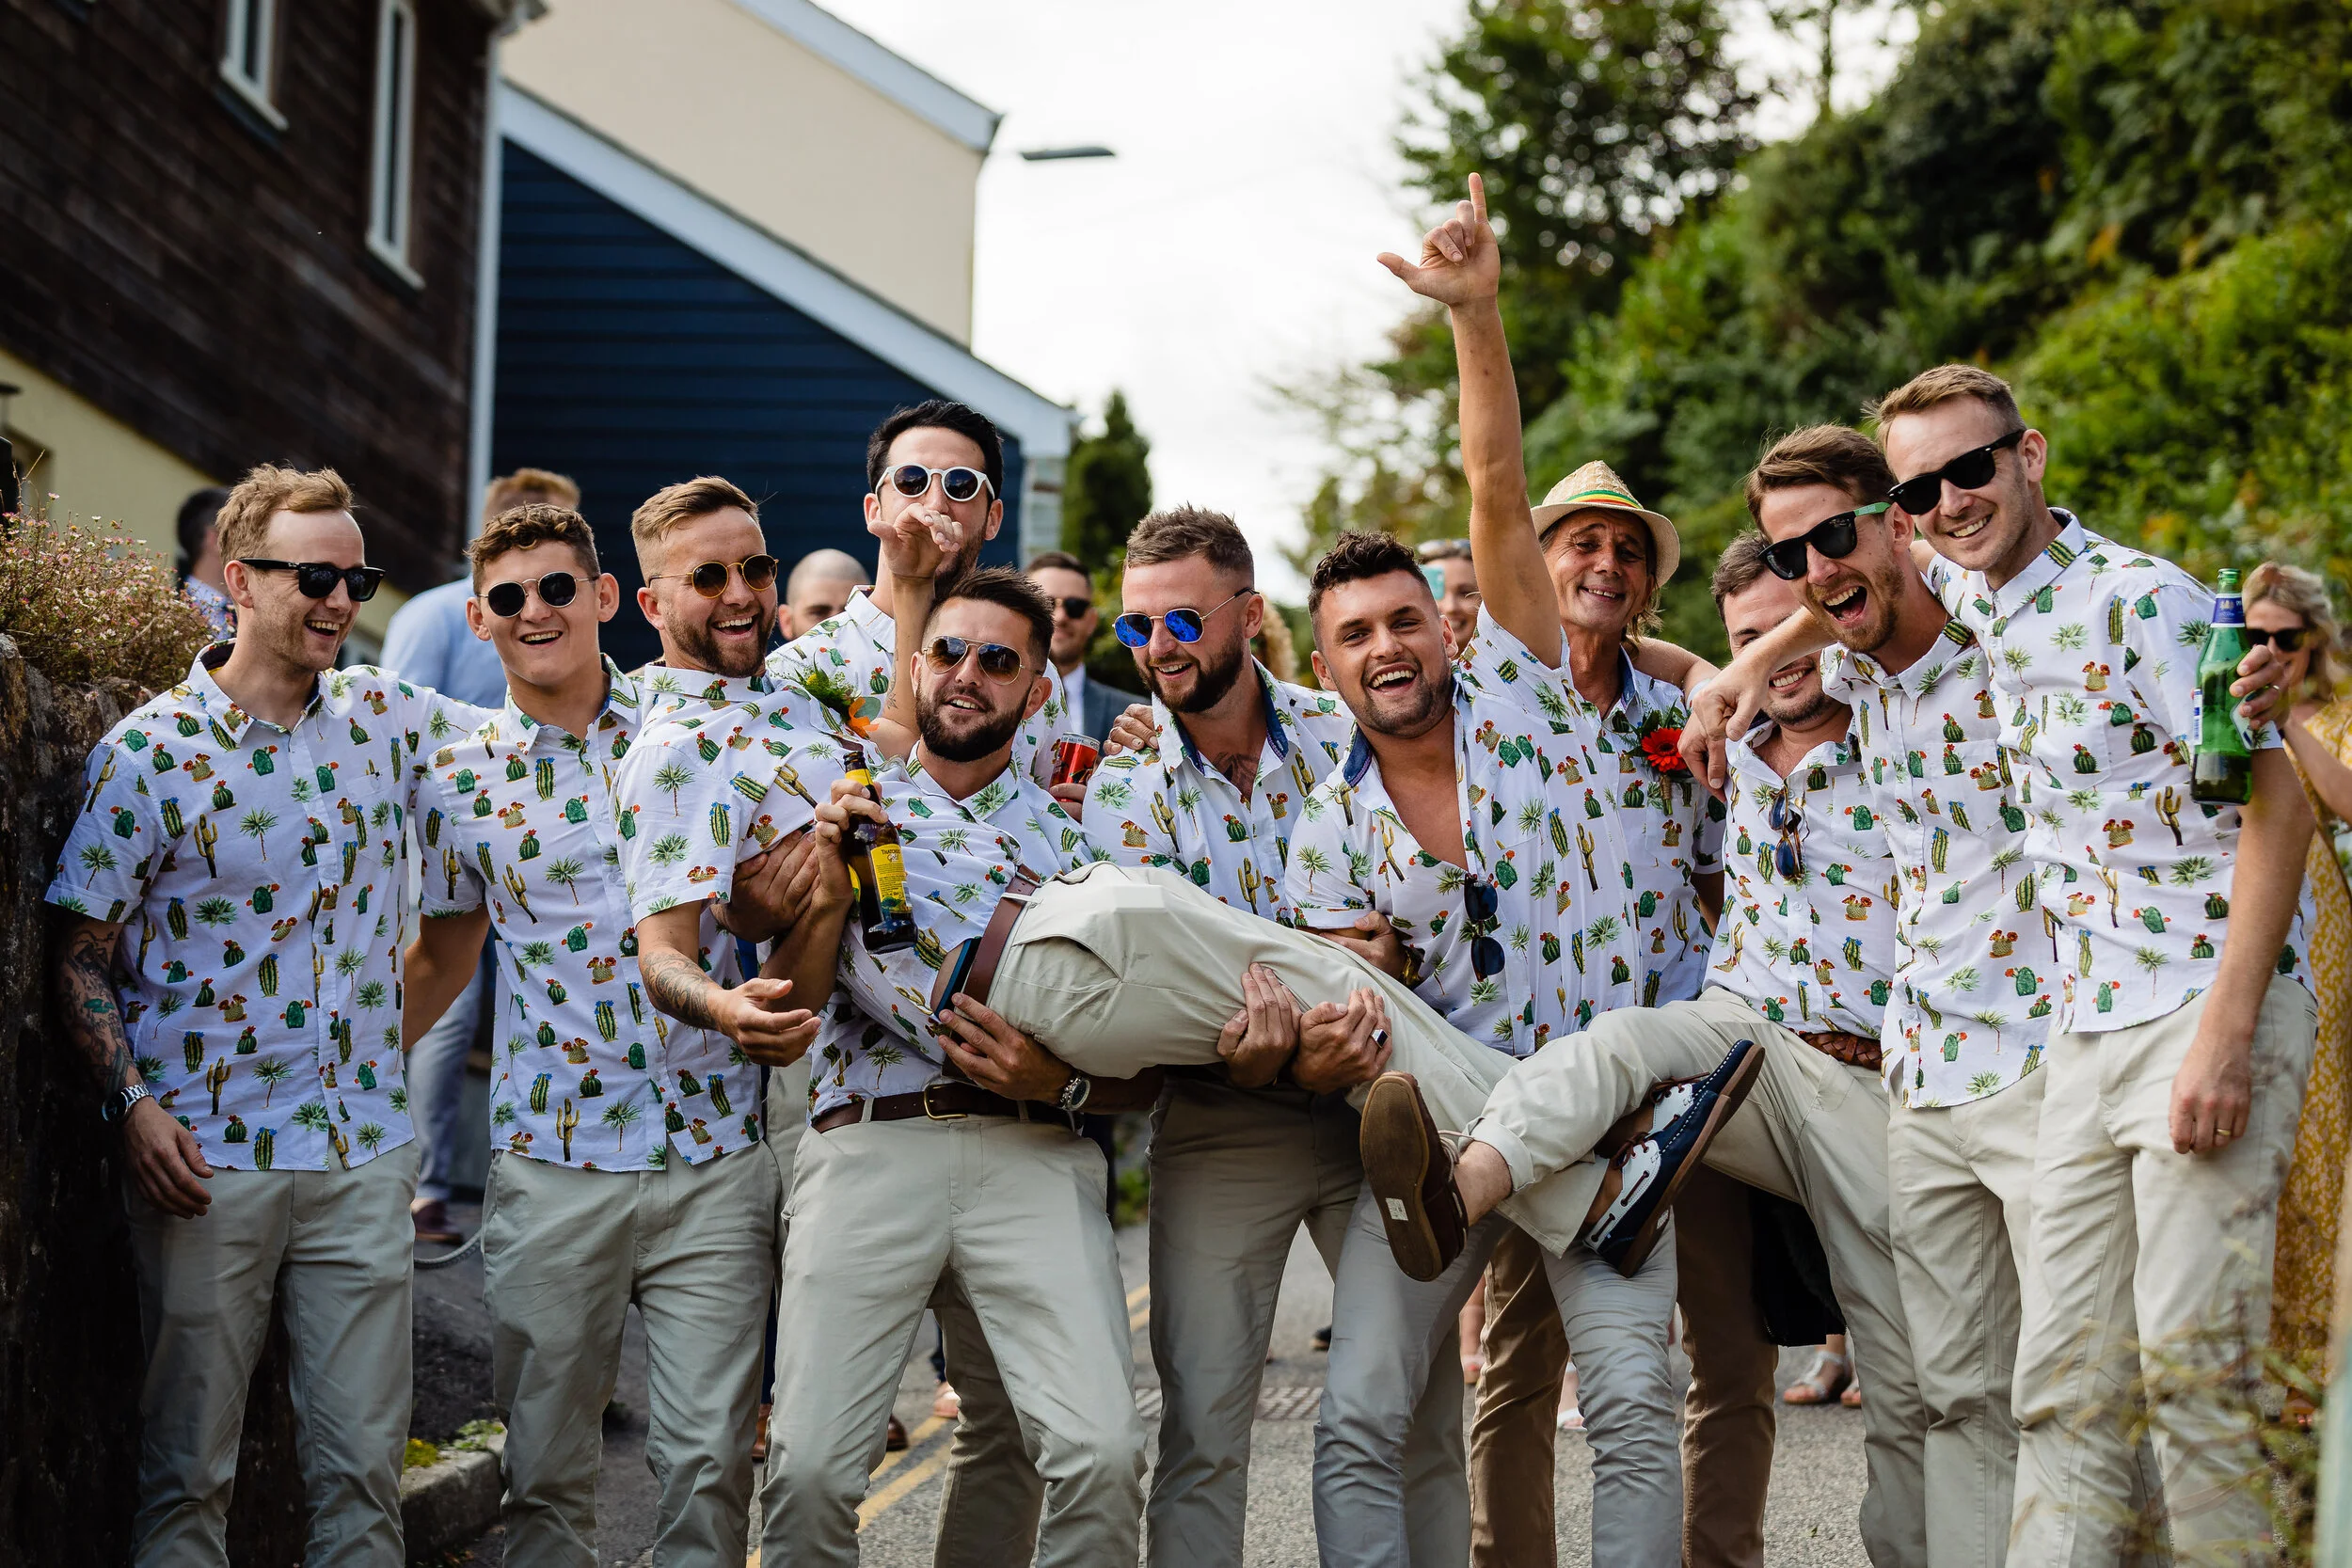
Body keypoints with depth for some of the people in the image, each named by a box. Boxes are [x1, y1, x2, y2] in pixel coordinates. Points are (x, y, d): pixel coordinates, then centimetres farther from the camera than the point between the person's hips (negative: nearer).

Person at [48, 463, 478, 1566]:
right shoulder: (147, 754, -5)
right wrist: (135, 1104, -15)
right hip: (207, 1157, -3)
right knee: (188, 1471, 3)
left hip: (362, 1153, 4)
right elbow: (81, 953, -2)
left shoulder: (384, 717, 6)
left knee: (364, 1464, 6)